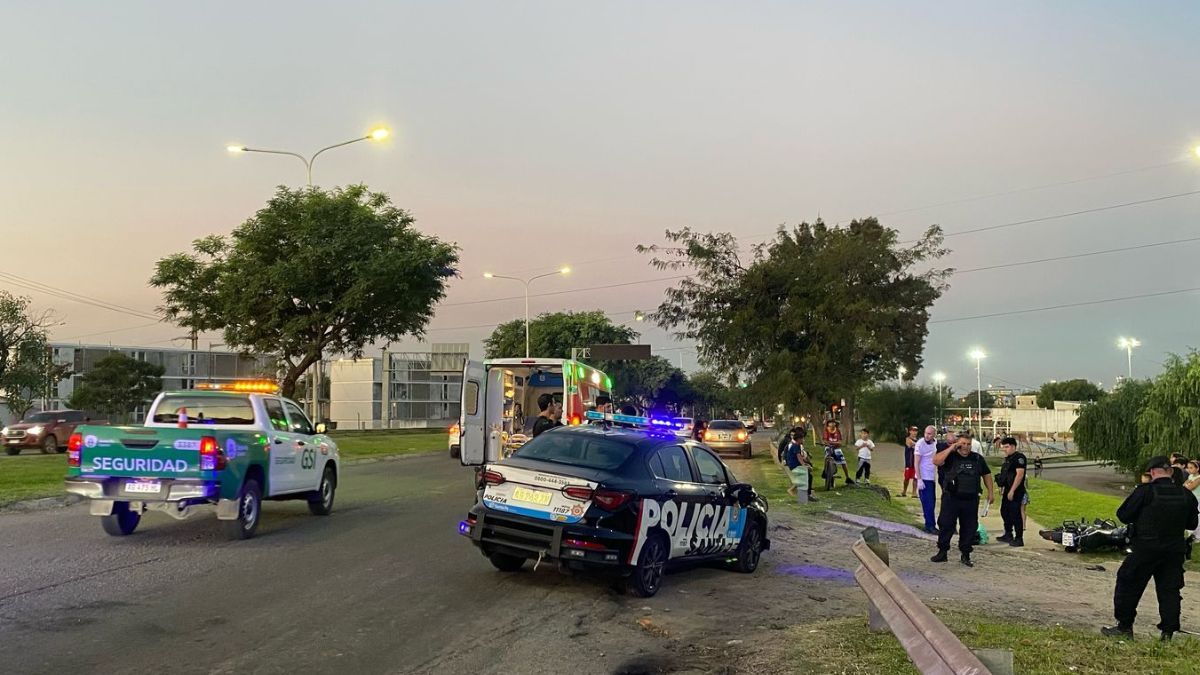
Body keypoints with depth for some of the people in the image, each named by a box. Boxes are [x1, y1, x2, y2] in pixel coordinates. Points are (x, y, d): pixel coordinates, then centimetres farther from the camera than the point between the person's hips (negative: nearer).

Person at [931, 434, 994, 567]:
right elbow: (936, 461, -21)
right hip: (951, 498, -3)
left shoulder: (978, 459, 7)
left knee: (969, 528, 7)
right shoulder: (951, 456, -3)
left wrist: (990, 492, 12)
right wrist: (951, 448, -19)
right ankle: (942, 552, 10)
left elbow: (986, 474, 17)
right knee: (946, 525, -1)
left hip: (971, 500, 3)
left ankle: (965, 555, 18)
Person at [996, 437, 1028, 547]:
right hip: (1007, 490, 10)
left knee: (1015, 514, -7)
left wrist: (1012, 491, -23)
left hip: (1016, 491, -10)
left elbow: (1020, 474, -21)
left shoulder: (1019, 457, -14)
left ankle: (1019, 539, -1)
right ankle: (1008, 535, 29)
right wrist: (1002, 487, 19)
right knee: (1004, 512, 16)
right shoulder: (1008, 458, 16)